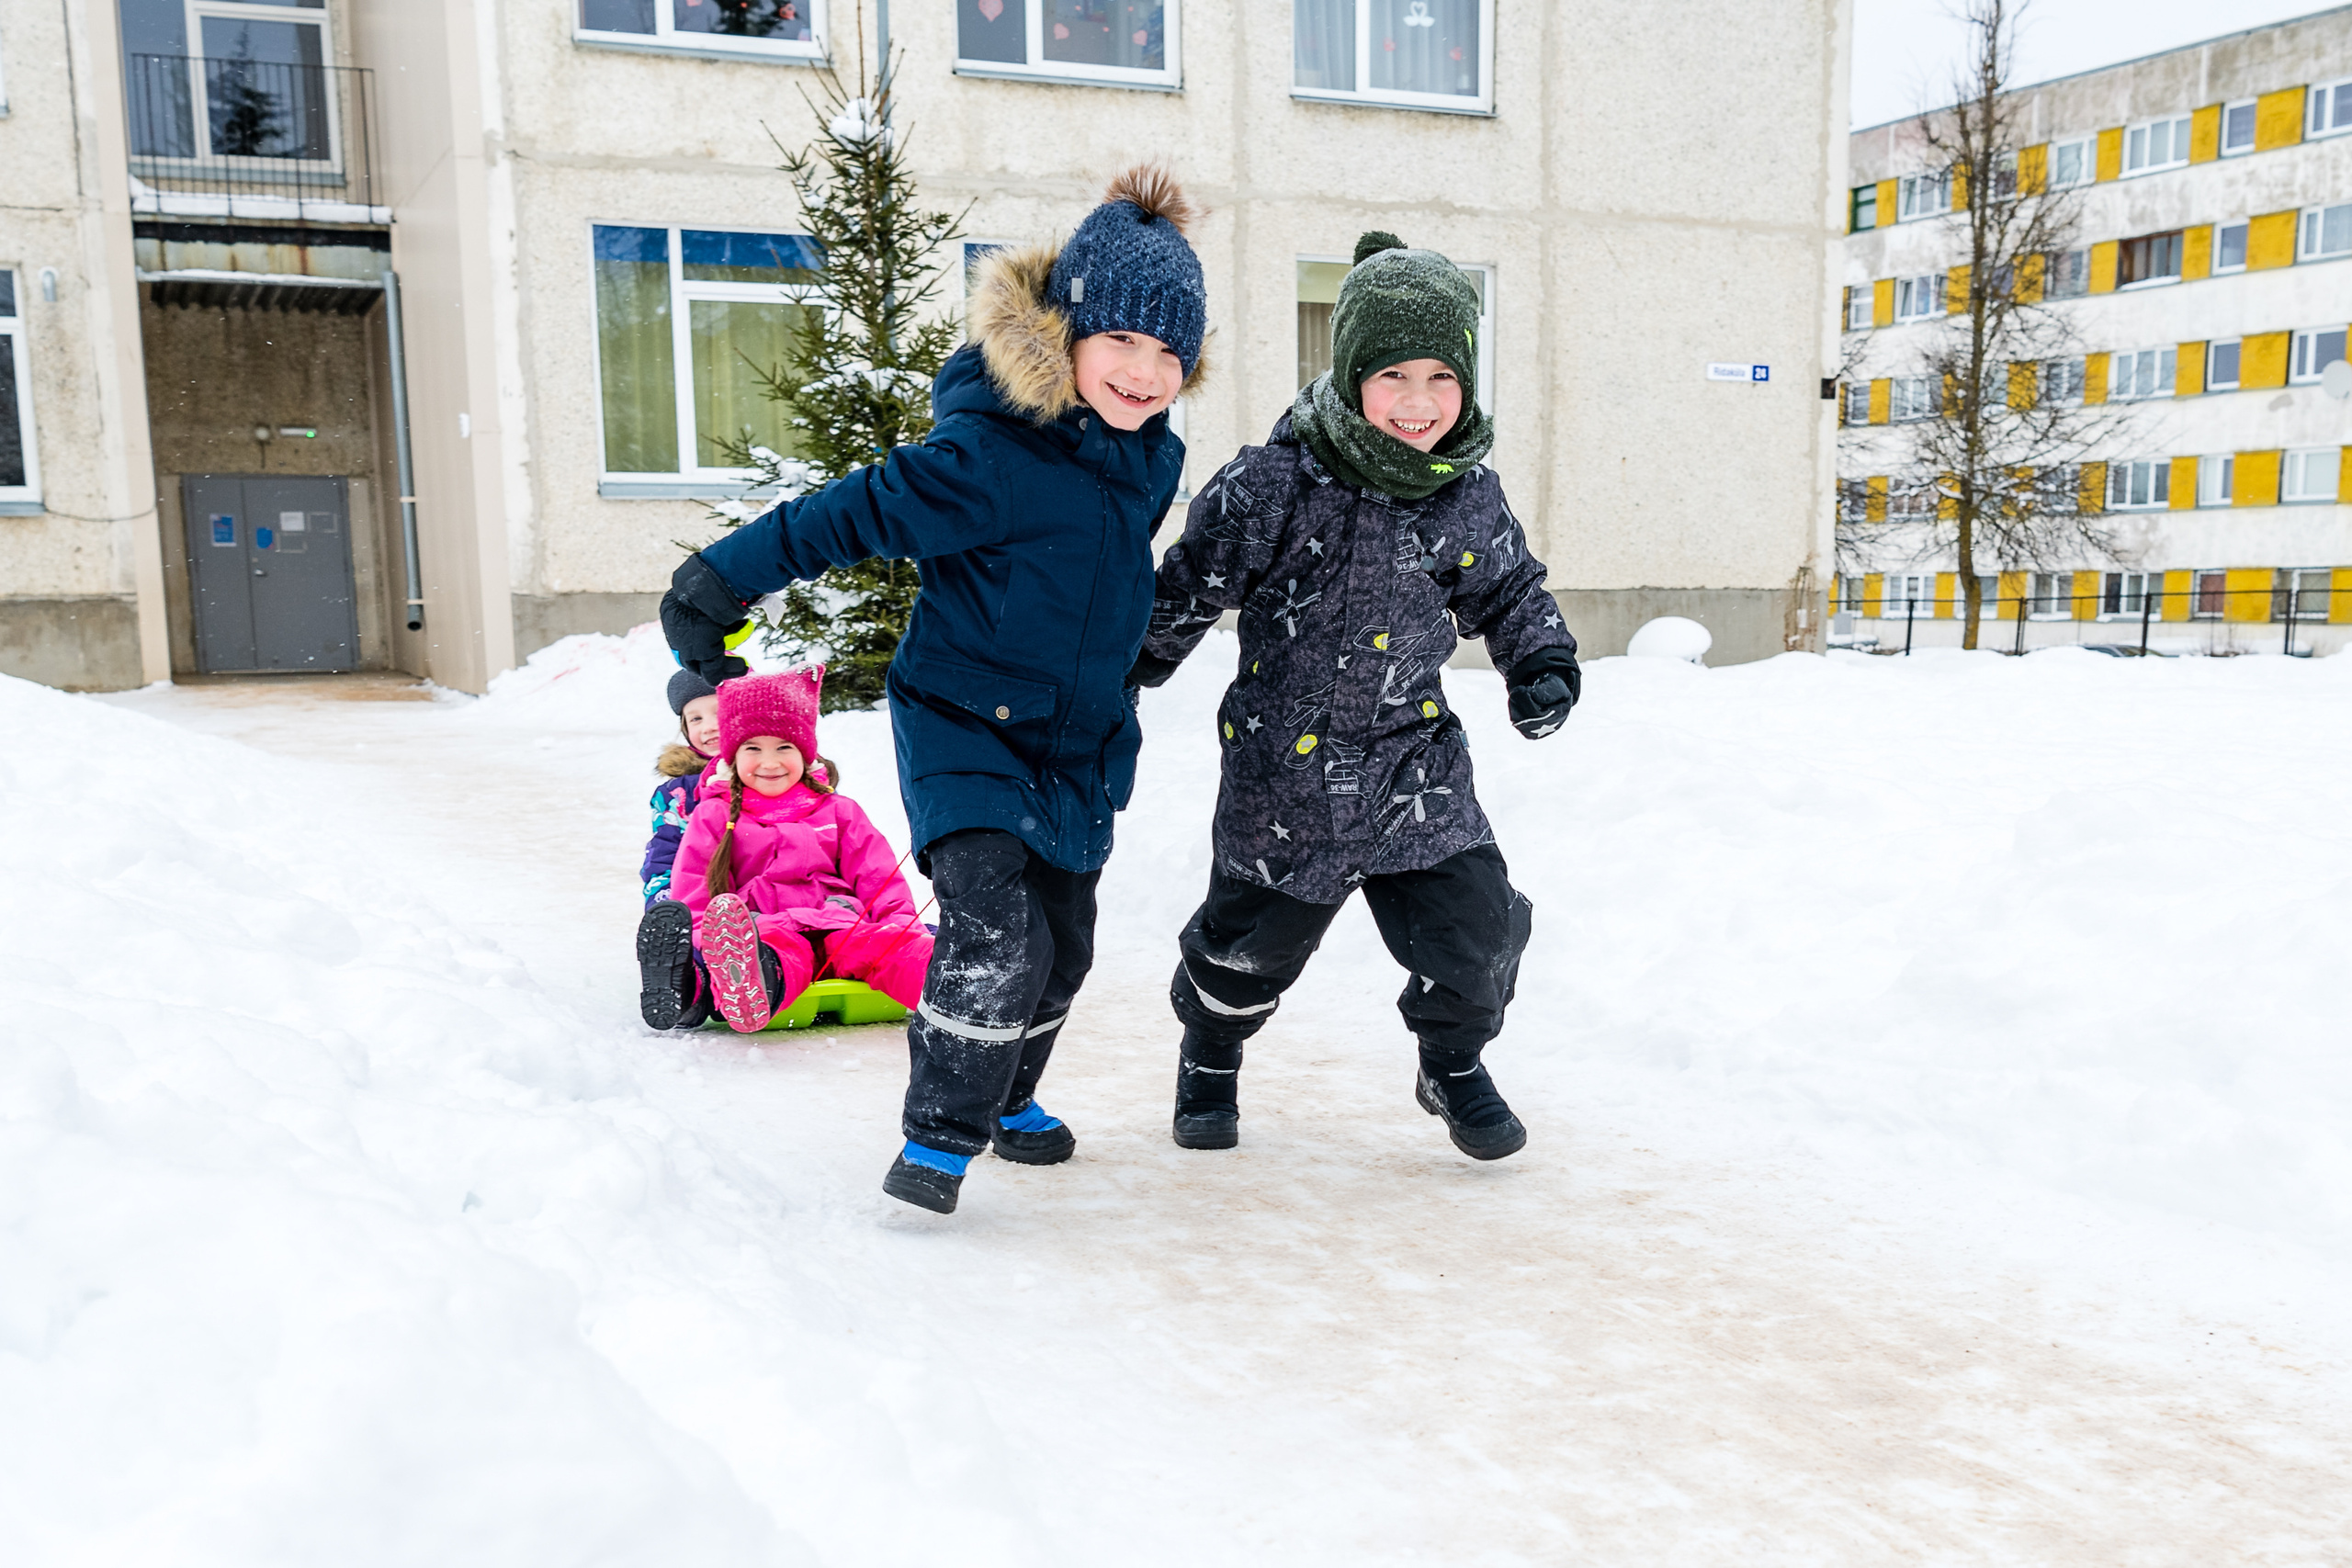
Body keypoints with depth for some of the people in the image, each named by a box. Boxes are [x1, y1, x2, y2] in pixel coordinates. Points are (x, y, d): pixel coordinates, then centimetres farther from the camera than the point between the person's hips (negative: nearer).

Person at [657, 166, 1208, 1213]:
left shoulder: (1150, 461, 1)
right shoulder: (986, 456, -23)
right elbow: (851, 515, -18)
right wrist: (719, 582, -16)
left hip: (1079, 743, 7)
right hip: (962, 726, -7)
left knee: (1062, 946, 15)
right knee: (995, 930, -21)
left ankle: (1006, 1097, 40)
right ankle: (942, 1130, -1)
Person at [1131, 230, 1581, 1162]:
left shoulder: (1469, 495, -3)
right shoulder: (1273, 483, -17)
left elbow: (1511, 591, 14)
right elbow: (1189, 585, -6)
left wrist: (1542, 665, -3)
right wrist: (1120, 676, 1)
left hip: (1417, 763, 3)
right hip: (1283, 769, -2)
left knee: (1473, 929, -2)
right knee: (1248, 943, 12)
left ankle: (1455, 1061, 30)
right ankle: (1210, 1058, 45)